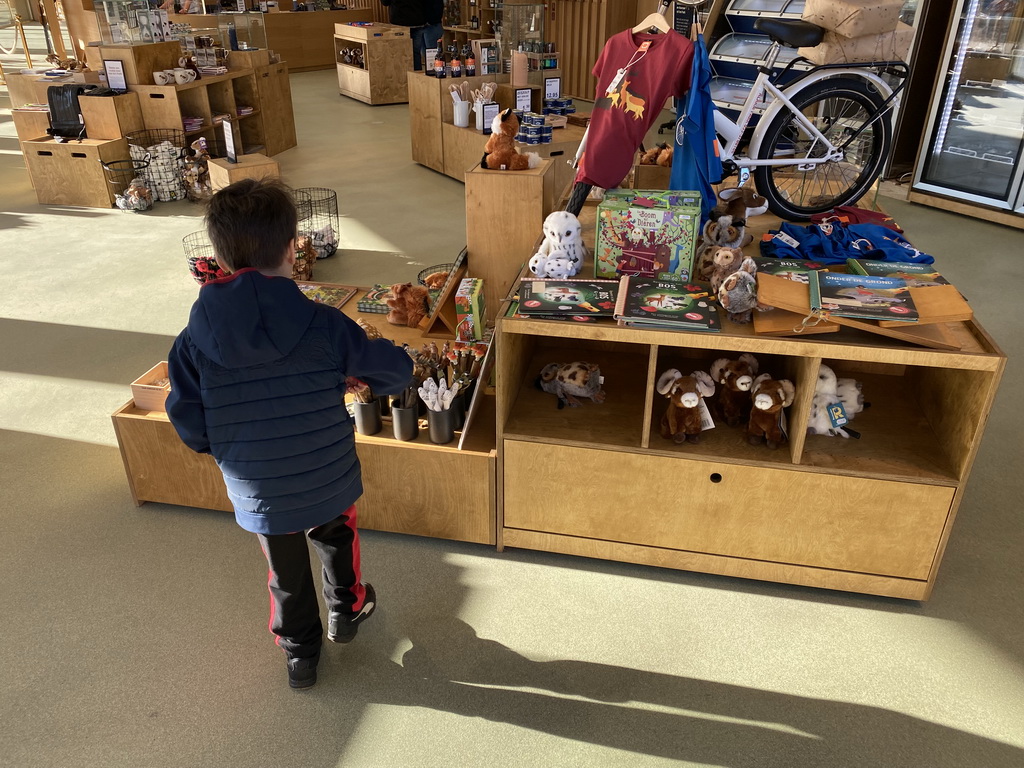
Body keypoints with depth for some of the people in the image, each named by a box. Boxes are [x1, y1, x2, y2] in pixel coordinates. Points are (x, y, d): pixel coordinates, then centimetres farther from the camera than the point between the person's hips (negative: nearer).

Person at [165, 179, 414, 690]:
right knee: (337, 541, 31)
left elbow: (190, 427, -8)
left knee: (287, 574, 25)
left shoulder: (194, 341, -16)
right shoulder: (324, 325, -21)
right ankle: (346, 610, 53)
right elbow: (395, 370, -9)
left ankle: (300, 654, 45)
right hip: (329, 484, -1)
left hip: (258, 494, 2)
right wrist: (355, 375, 13)